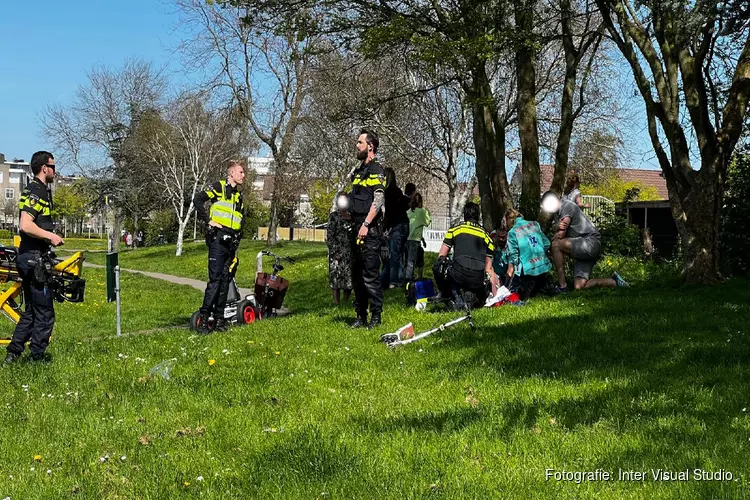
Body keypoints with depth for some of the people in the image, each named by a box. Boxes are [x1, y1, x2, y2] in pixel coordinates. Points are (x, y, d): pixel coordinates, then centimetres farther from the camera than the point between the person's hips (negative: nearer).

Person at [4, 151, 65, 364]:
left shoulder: (39, 190, 17)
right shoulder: (36, 191, -15)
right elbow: (25, 225, -26)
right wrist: (50, 236, -19)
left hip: (32, 258, 10)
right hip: (34, 258, -10)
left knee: (31, 311, 16)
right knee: (45, 313, -3)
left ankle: (13, 354, 19)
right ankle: (38, 358, 4)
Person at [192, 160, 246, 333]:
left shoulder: (239, 196, 22)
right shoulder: (218, 187, 1)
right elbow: (198, 199, -12)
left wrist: (237, 242, 16)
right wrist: (208, 220, -12)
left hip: (231, 243, 7)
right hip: (218, 239, -7)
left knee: (225, 281, 6)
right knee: (215, 279, -12)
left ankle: (219, 319, 11)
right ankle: (203, 318, -9)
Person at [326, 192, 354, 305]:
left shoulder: (352, 216, 13)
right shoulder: (334, 216, -1)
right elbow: (329, 236, -6)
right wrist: (335, 252, -13)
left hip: (350, 253, 5)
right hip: (337, 253, -5)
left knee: (349, 279, 4)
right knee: (336, 278, -4)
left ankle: (346, 303, 12)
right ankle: (336, 303, 0)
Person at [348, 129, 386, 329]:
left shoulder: (376, 170, -7)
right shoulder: (359, 171, 21)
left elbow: (379, 199, -18)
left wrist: (366, 224, -24)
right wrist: (355, 227, 17)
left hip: (370, 231, -10)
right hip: (358, 230, 10)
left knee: (370, 275, -9)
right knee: (357, 275, 12)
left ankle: (376, 317, -2)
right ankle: (361, 316, 19)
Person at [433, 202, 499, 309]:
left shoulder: (454, 230, 15)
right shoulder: (486, 235, 20)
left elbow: (441, 256, 14)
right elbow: (488, 267, 21)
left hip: (459, 275, -4)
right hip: (478, 281, 4)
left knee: (437, 267, 25)